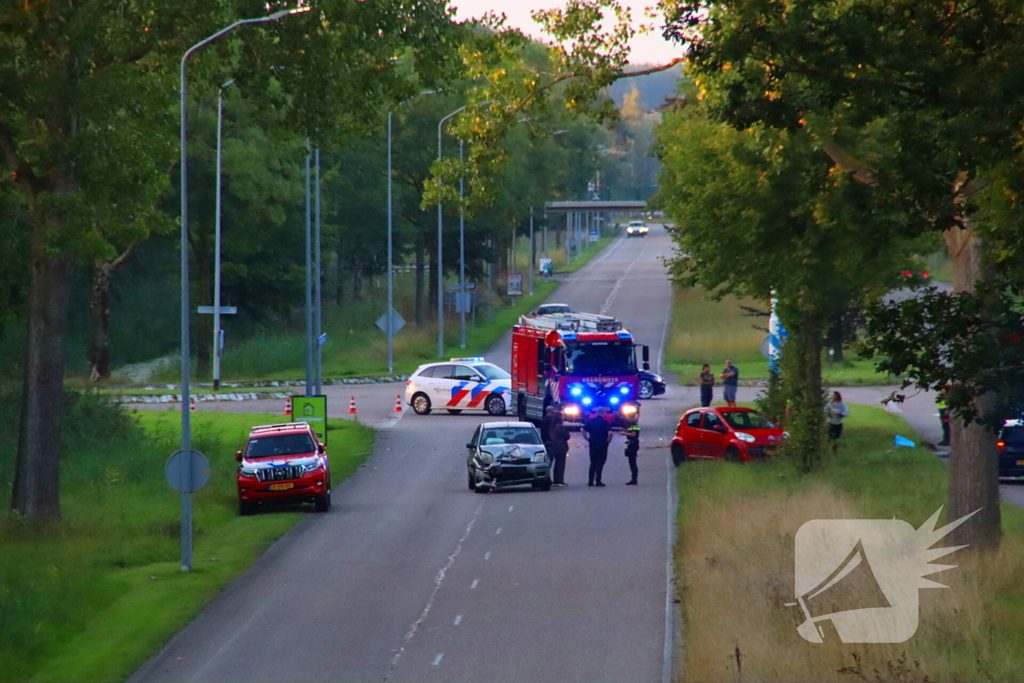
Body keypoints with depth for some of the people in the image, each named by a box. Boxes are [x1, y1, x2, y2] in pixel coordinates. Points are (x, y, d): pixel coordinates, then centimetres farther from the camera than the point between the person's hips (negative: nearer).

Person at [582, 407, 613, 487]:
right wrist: (608, 440, -4)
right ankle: (598, 481, -1)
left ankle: (590, 481, 10)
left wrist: (587, 439, 8)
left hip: (592, 444, 4)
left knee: (593, 463, 13)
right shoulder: (604, 422, -8)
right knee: (600, 463, 1)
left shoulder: (590, 421, 5)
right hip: (602, 445, -4)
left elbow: (583, 430, 3)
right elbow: (610, 432, -20)